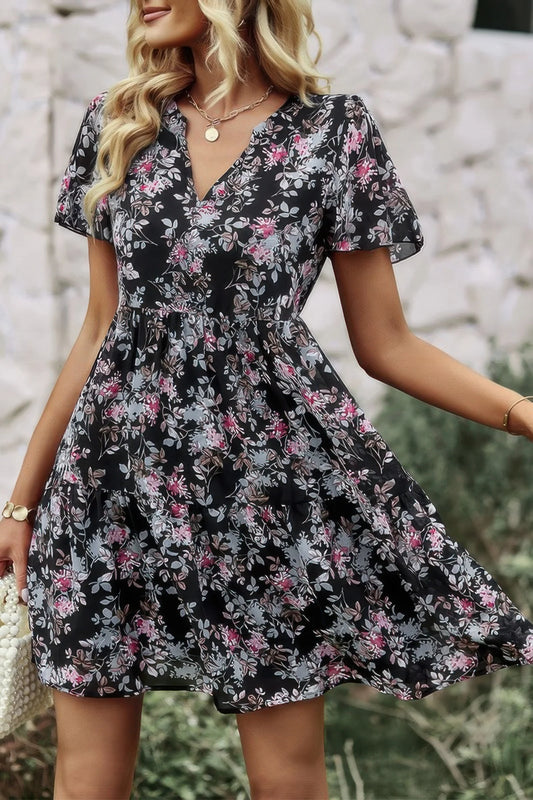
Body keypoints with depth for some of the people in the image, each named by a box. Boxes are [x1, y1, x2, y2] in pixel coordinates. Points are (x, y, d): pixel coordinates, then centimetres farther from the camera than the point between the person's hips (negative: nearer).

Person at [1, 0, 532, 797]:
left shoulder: (333, 132, -3)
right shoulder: (118, 124, 6)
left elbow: (385, 342, 0)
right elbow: (102, 331, 11)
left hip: (268, 478, -2)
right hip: (119, 471, 3)